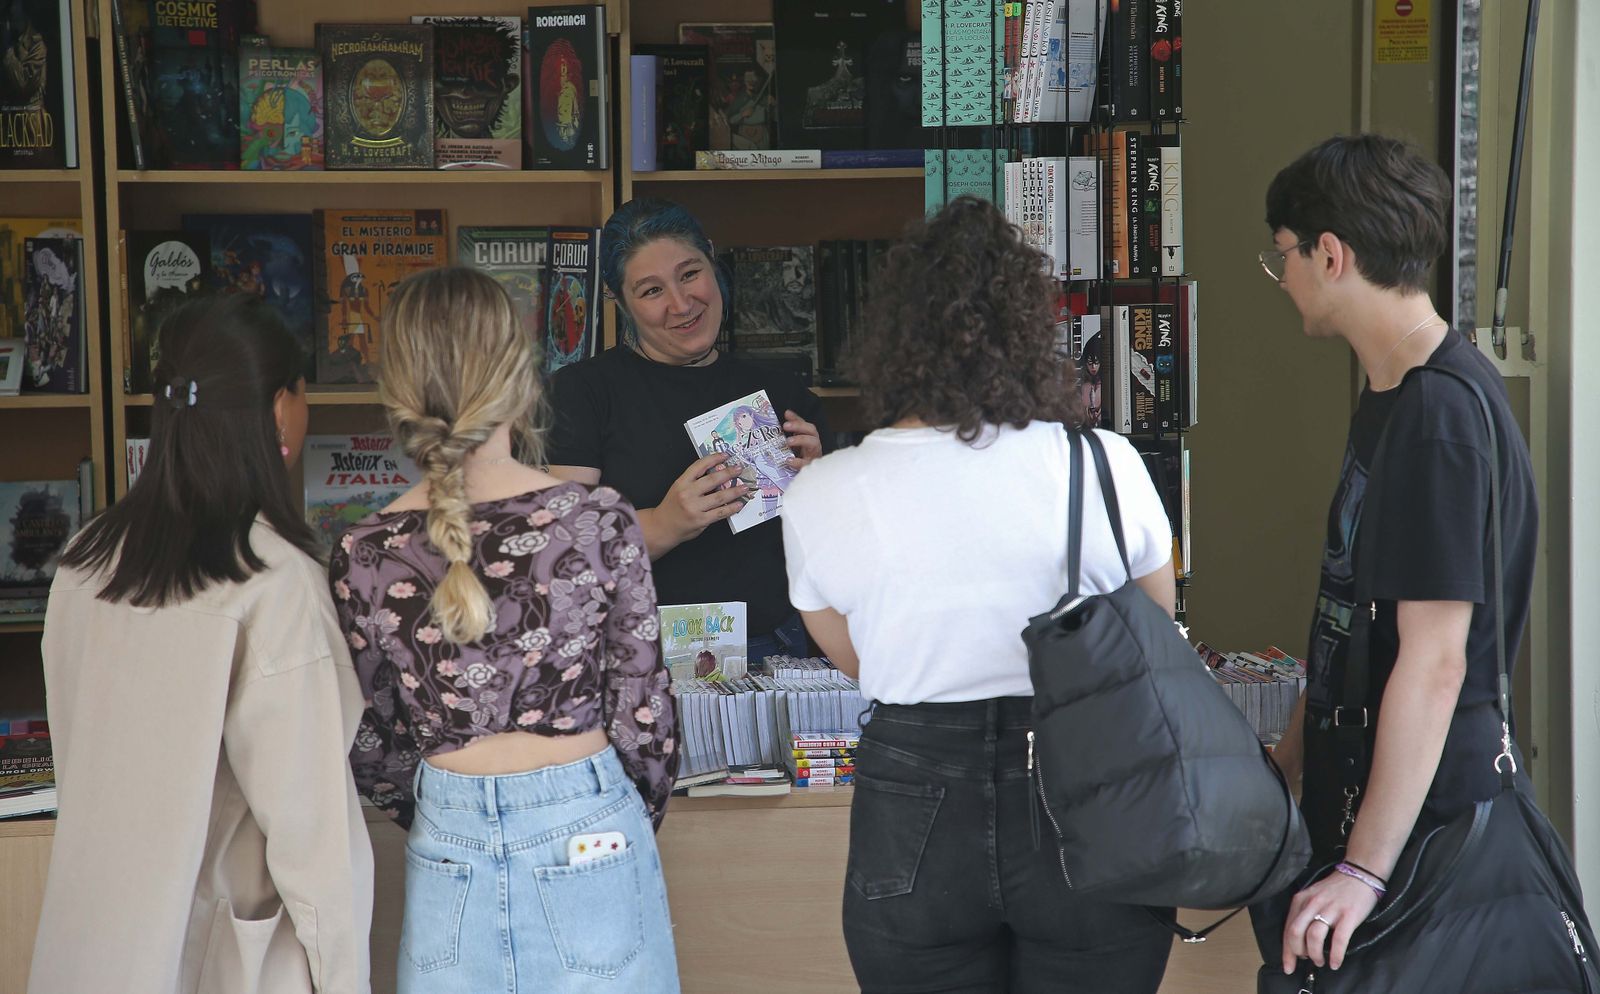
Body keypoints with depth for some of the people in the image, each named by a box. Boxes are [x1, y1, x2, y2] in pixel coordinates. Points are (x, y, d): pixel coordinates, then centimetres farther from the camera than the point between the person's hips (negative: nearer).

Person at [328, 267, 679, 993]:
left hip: (447, 850, 2)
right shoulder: (599, 523, -13)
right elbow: (644, 719, -7)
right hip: (588, 837, -1)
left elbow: (368, 748, 1)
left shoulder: (363, 558, -8)